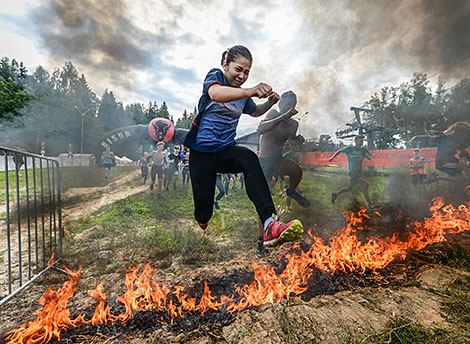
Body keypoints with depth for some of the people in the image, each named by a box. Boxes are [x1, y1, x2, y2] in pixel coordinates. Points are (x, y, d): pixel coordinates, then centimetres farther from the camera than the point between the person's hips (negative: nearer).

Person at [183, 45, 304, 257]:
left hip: (226, 151, 4)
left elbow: (255, 112, 34)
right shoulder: (215, 75, -3)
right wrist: (250, 92, -46)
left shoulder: (243, 95, 13)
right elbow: (215, 94, -29)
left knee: (250, 159, -33)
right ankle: (201, 231, 35)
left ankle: (269, 225, -49)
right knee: (203, 212, -4)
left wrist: (270, 102, 11)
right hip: (201, 153, -3)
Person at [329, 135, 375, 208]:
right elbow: (339, 151, 8)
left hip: (359, 171, 6)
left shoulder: (363, 149, 10)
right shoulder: (350, 148, -2)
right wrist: (332, 158, 5)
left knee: (349, 188, 12)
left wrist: (367, 156, -10)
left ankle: (335, 194, 30)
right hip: (353, 171, -6)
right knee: (365, 184, -18)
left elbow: (370, 158, 13)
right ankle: (369, 204, -11)